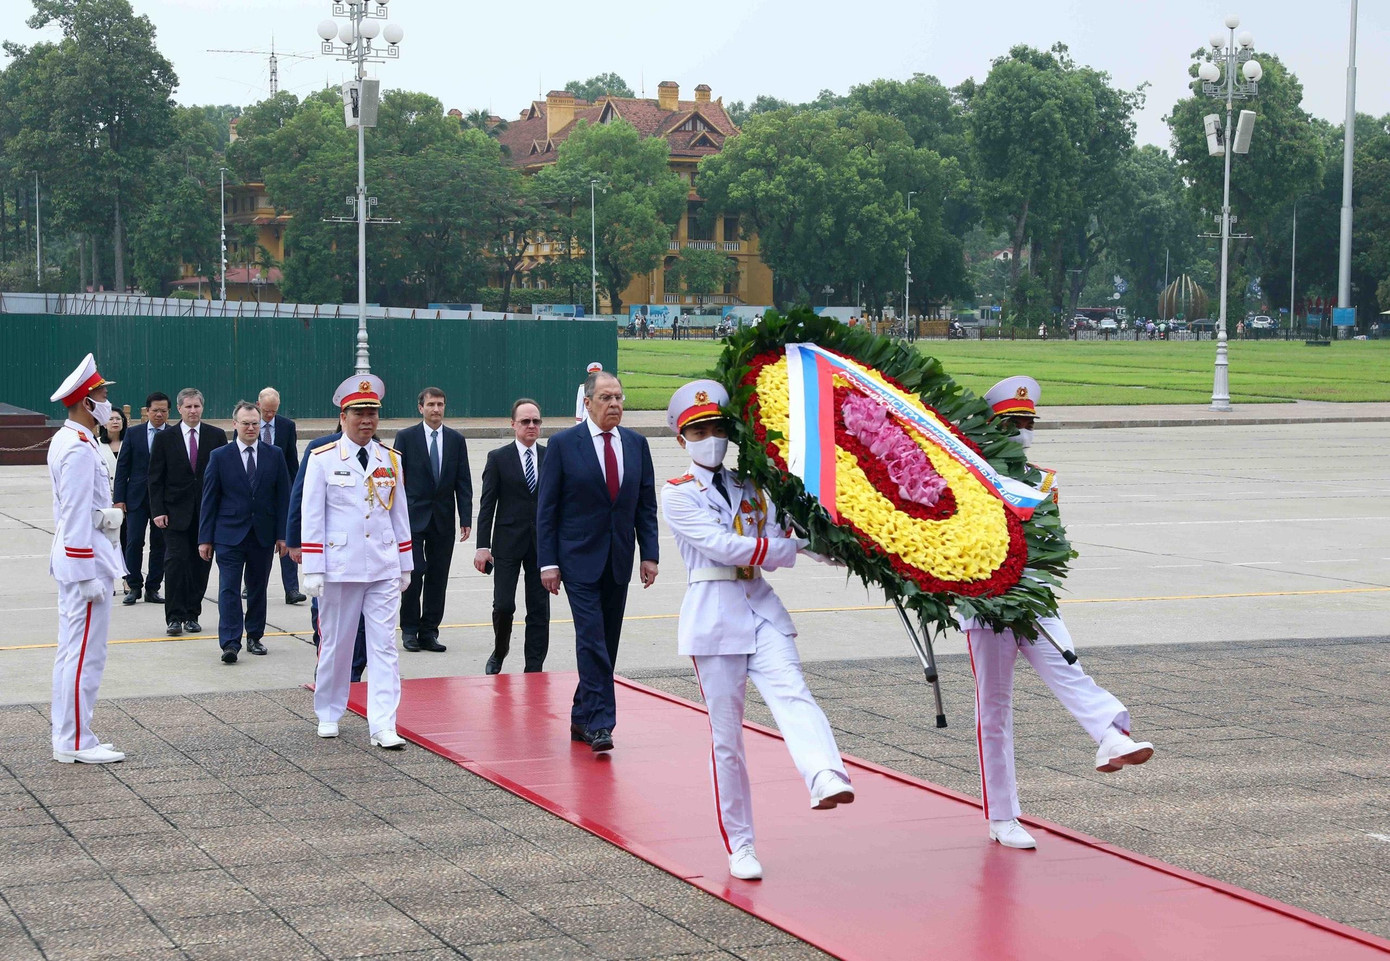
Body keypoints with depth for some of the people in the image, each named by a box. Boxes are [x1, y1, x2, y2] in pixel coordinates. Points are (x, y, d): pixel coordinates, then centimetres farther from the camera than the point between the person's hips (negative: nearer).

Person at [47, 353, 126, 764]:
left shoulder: (66, 441, 14)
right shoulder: (80, 449, -19)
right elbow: (78, 517, -21)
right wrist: (89, 576, -21)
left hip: (71, 559, 11)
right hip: (85, 559, -11)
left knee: (71, 651, 14)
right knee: (85, 655, -6)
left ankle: (67, 736, 20)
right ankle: (75, 743, -2)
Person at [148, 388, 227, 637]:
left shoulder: (217, 436, 4)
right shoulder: (164, 438, 2)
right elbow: (155, 478, 3)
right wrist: (158, 511, -6)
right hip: (176, 512, -1)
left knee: (201, 565, 5)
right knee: (176, 562, -9)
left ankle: (192, 615, 15)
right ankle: (174, 617, -5)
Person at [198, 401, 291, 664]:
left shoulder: (275, 455, 5)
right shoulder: (220, 457, 1)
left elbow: (283, 497, 6)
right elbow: (209, 500, 1)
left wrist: (282, 534, 0)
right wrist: (205, 538, -3)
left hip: (263, 535, 2)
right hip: (229, 534, -2)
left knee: (258, 589, 11)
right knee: (229, 590, -9)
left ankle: (254, 637, 22)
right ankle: (230, 644, -12)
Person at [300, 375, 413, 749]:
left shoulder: (390, 459, 8)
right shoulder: (322, 459, -2)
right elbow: (312, 518, -3)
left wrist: (405, 565, 13)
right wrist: (312, 570, -6)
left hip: (384, 569, 2)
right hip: (340, 567, -2)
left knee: (384, 646, -3)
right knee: (336, 645, 9)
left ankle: (383, 726, -6)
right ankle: (328, 715, 26)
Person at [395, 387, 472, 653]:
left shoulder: (456, 440, 7)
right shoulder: (406, 437, 0)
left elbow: (463, 482, 7)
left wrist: (466, 519, 0)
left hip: (443, 519, 3)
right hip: (413, 518, -3)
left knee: (438, 578, 4)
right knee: (414, 573, -7)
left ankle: (429, 631, 12)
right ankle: (409, 630, 5)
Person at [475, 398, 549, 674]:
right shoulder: (498, 458, 1)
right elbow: (487, 505, -1)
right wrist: (483, 546, -8)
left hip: (543, 543, 2)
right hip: (508, 543, -2)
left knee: (539, 609, 3)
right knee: (503, 605, -6)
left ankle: (534, 670, 9)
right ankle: (499, 652, 21)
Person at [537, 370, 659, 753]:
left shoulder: (636, 444, 7)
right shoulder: (563, 444, -5)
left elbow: (646, 503, 11)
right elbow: (546, 507, -4)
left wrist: (649, 553, 2)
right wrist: (548, 562, -9)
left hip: (619, 560, 5)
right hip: (579, 559, -5)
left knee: (607, 642, 8)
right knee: (592, 639, -13)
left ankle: (582, 717, 19)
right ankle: (599, 723, -14)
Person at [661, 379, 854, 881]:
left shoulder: (751, 489, 16)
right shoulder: (678, 494, 2)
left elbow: (774, 550, 5)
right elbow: (723, 546, -12)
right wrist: (797, 546, -13)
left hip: (762, 609, 3)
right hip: (714, 616, -3)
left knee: (792, 694, -24)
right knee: (726, 735, 1)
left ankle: (827, 778, -49)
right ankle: (739, 845, 11)